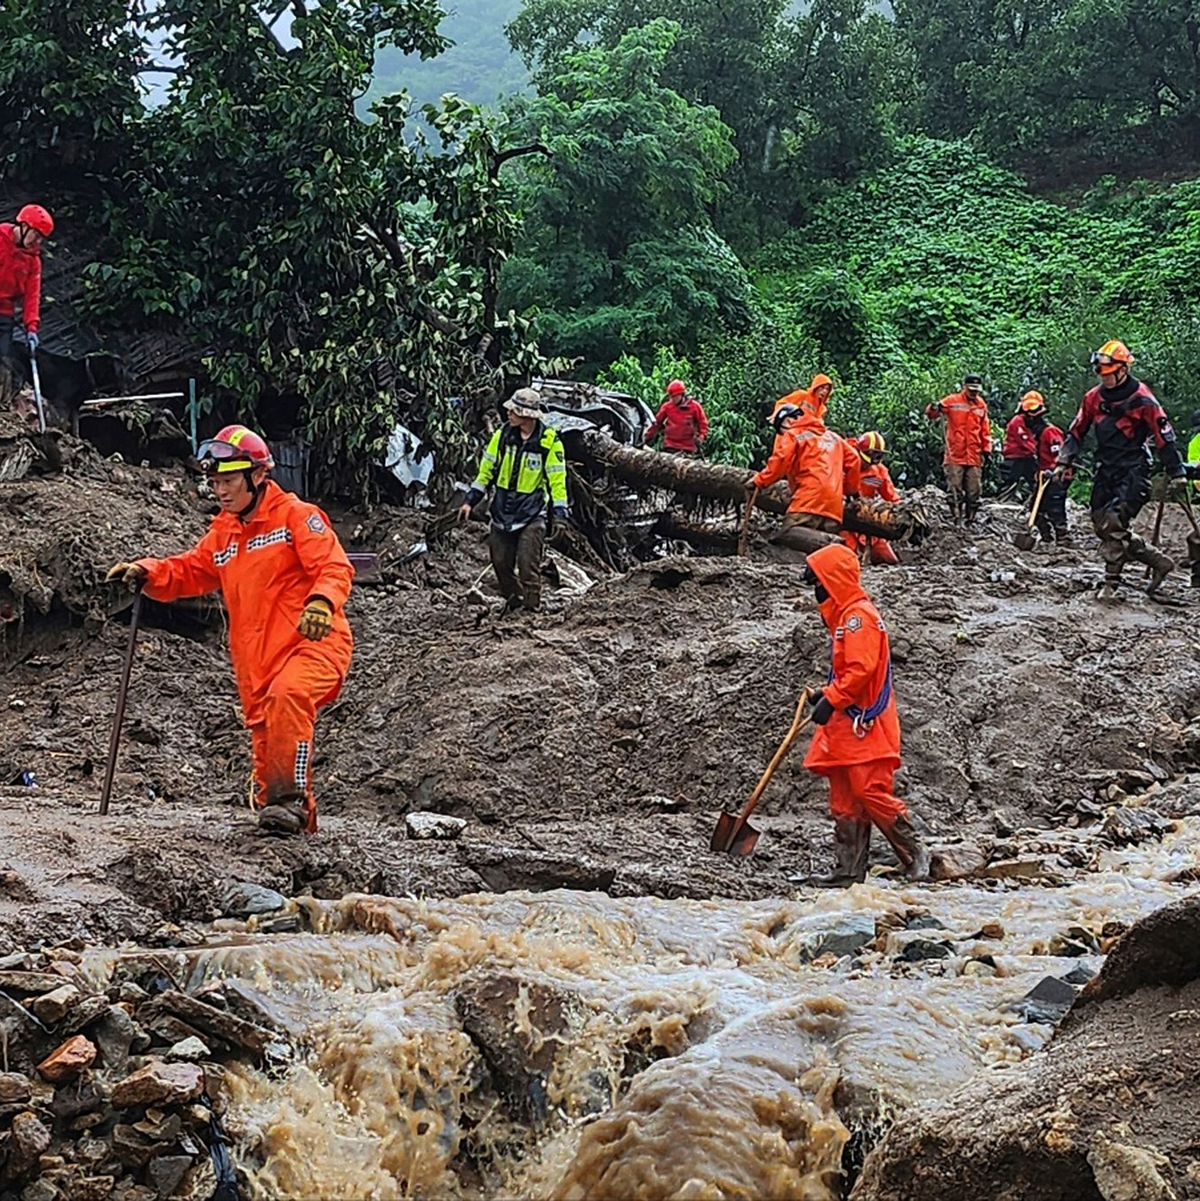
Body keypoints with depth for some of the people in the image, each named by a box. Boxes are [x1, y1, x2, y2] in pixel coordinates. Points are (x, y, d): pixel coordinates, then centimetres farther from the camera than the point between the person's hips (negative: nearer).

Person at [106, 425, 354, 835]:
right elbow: (188, 571, 23)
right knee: (265, 744, 8)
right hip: (255, 659, 8)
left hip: (312, 642, -8)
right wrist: (147, 572, 3)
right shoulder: (223, 533, 19)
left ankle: (291, 798, -32)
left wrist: (321, 601, -33)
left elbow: (335, 566, -13)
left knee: (288, 694, -35)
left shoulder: (296, 515, -3)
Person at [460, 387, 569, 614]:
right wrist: (470, 501, 7)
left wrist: (561, 514, -14)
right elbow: (487, 469, 9)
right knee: (501, 563, 8)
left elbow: (557, 481, -7)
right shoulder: (503, 434, 1)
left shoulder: (549, 441, -10)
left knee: (528, 566, -8)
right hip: (502, 511, 4)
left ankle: (532, 608, -1)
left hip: (532, 515, -4)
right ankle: (513, 599, 28)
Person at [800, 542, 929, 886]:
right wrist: (826, 693, 15)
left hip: (864, 724, -10)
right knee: (844, 802, 8)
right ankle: (850, 871, 10)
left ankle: (915, 855, -4)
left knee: (870, 793, -12)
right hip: (845, 726, 10)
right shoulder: (844, 615, 21)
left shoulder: (859, 615, -12)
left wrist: (832, 699, -20)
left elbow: (861, 668, -21)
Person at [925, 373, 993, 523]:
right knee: (955, 489, -4)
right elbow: (931, 414, -5)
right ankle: (956, 518, -1)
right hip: (955, 455, -3)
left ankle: (971, 518, 14)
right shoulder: (952, 401, -1)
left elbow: (985, 429, 15)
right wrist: (934, 409, -27)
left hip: (974, 457, 3)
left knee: (974, 491, 6)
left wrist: (987, 449, 9)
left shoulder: (981, 405, 10)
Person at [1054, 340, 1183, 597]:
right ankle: (1158, 561, 12)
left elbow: (1163, 436, -7)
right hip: (1105, 471, 6)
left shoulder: (1141, 399, -9)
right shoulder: (1094, 398, 7)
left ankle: (1111, 581, -7)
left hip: (1133, 471, -6)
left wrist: (1176, 472, -6)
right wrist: (1064, 462, 7)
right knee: (1103, 525, 2)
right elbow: (1077, 432, 15)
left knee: (1114, 523, -18)